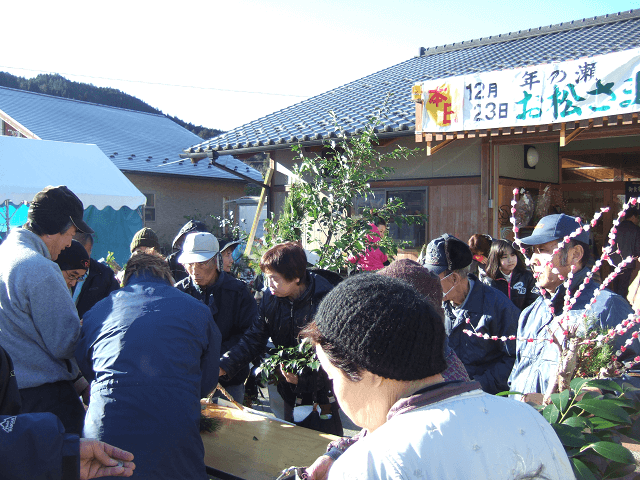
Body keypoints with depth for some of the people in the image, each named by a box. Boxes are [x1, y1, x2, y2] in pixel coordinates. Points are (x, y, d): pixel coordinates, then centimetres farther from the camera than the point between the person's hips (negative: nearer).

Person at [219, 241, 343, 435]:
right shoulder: (270, 297, -4)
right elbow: (253, 339, -2)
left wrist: (303, 378, -26)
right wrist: (224, 366, -15)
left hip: (321, 392, -5)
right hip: (289, 390, 5)